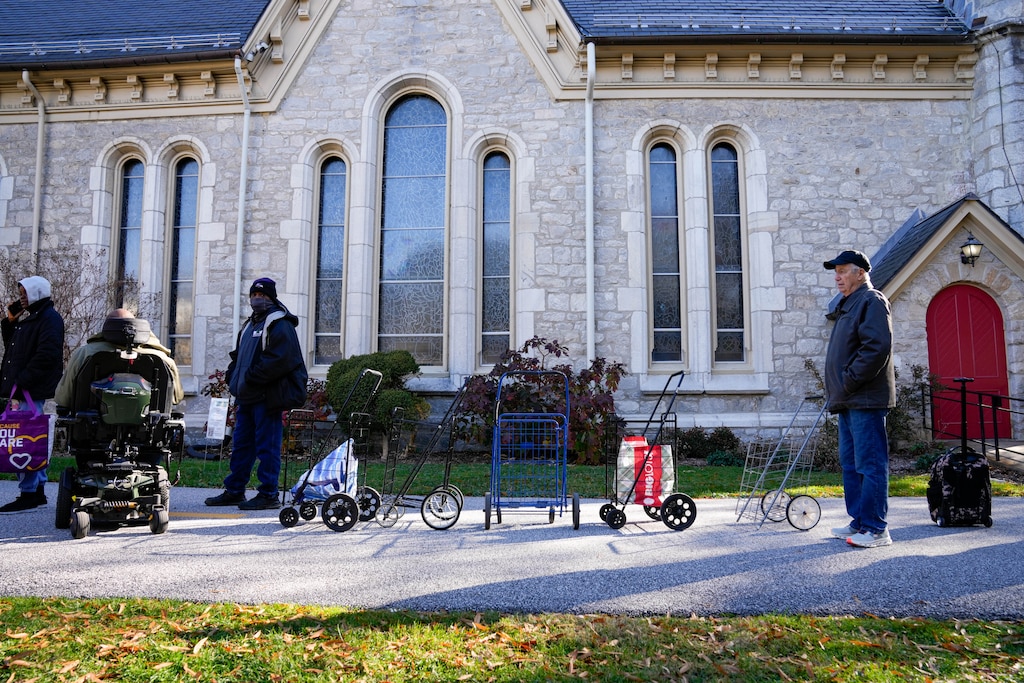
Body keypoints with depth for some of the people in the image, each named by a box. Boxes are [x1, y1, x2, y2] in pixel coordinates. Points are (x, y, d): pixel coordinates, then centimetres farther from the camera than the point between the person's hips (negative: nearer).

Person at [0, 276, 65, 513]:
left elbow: (47, 354, -20)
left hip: (32, 390, -10)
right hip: (22, 390, 10)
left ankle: (28, 494, -7)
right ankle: (38, 491, 20)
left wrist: (22, 380, -21)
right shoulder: (29, 318, 20)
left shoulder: (49, 318, -9)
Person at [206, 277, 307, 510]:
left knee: (267, 446, -5)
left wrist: (249, 379, -18)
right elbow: (238, 355, 29)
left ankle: (268, 495, 1)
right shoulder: (250, 324, 21)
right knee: (241, 444, 14)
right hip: (246, 397, 9)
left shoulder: (279, 324, -8)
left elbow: (279, 360, -20)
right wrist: (234, 377, 10)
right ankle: (234, 491, 23)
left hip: (267, 397, -9)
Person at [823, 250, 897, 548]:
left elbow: (877, 347, -20)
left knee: (870, 464, -6)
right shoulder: (848, 305, 22)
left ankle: (875, 528, -1)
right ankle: (859, 522, 21)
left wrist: (850, 381, -17)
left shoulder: (872, 301, -8)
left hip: (865, 400, -10)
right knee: (850, 464, 13)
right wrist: (837, 390, 16)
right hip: (848, 401, 10)